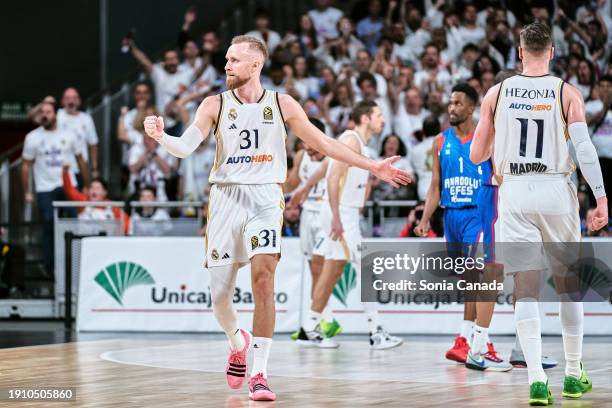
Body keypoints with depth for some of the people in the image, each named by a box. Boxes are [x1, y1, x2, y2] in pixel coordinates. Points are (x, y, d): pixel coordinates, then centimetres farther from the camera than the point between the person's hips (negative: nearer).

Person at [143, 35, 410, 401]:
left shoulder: (282, 105, 5)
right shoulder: (215, 105, 4)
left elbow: (323, 143, 12)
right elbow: (186, 147, -7)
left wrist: (374, 167, 11)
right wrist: (161, 136, -29)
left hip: (265, 198, -1)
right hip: (226, 197, 1)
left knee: (263, 278, -21)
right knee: (220, 295, 2)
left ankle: (260, 373, -15)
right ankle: (238, 341, 37)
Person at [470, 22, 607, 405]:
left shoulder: (497, 93, 3)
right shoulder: (567, 93, -2)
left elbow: (477, 155, 7)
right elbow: (584, 148, -12)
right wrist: (602, 198, -11)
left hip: (514, 192, 1)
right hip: (556, 190, -1)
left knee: (526, 290, 0)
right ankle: (574, 375, 21)